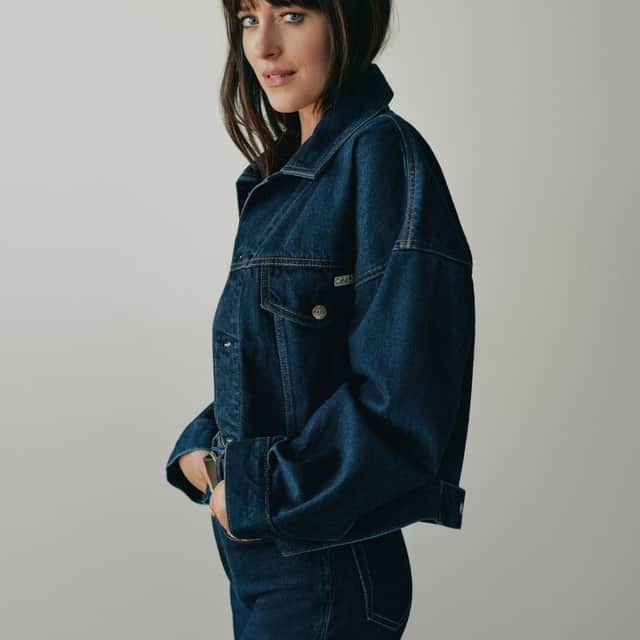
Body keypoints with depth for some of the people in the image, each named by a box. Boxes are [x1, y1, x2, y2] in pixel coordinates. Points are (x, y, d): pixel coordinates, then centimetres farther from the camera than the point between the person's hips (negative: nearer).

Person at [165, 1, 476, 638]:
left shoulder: (383, 154, -17)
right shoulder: (284, 172, 9)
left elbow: (400, 400, -23)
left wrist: (256, 497, -15)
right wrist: (199, 451, -1)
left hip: (326, 568, -8)